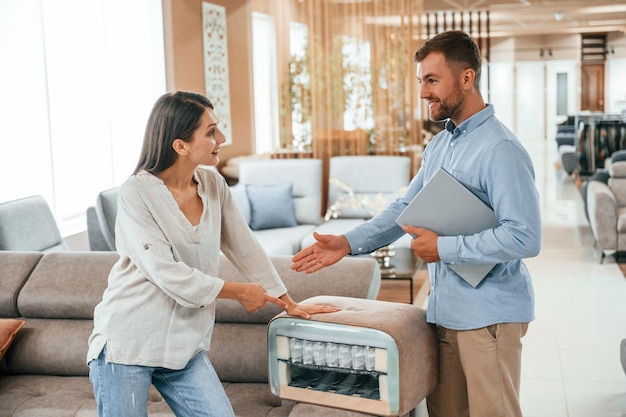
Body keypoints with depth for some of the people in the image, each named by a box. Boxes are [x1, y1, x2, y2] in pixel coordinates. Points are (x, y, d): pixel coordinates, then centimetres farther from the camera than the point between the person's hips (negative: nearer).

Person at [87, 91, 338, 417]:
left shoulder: (213, 185, 1)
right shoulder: (136, 194, -15)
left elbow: (244, 248, 10)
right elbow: (168, 274, -20)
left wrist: (288, 303, 13)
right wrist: (239, 292, -11)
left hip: (184, 344, 5)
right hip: (128, 342, -5)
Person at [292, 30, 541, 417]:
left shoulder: (501, 150, -17)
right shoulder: (439, 145, 12)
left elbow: (524, 237, -23)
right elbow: (405, 207, 14)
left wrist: (443, 247, -18)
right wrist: (349, 243, 1)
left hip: (489, 314, -8)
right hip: (446, 310, 8)